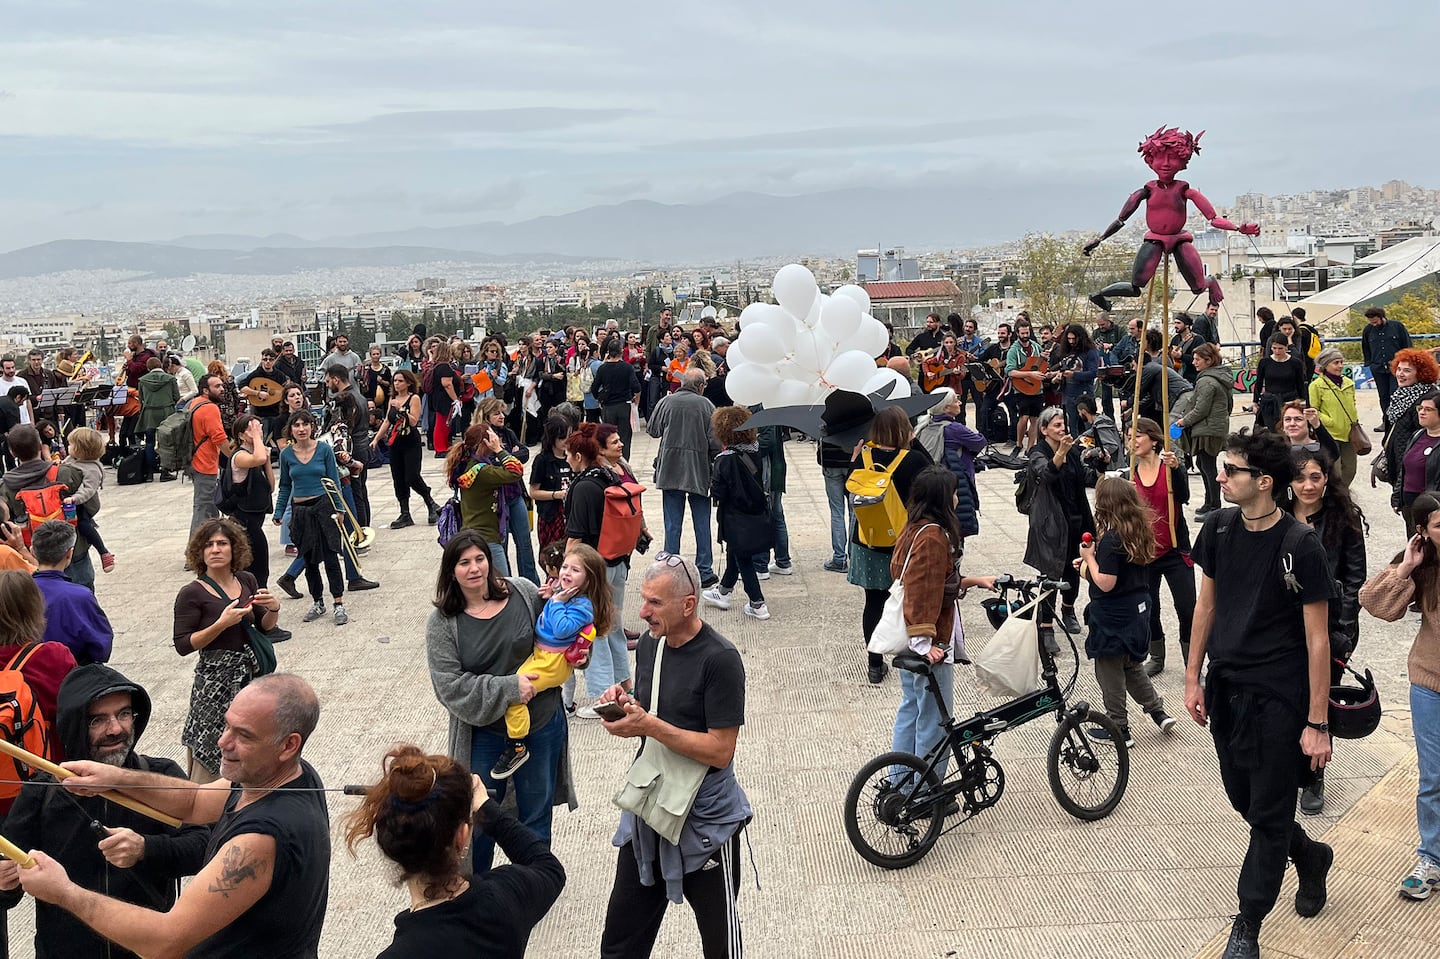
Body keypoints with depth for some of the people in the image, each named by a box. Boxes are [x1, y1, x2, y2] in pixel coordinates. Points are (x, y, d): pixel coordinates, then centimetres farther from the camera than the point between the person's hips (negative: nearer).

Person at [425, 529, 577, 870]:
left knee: (536, 816, 17)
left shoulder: (523, 592, -6)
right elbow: (451, 686, -16)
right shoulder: (442, 623, -10)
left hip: (542, 726, 1)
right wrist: (508, 688, -22)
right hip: (484, 733, -1)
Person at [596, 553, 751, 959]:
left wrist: (649, 725, -27)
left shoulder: (720, 659, -20)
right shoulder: (649, 645, 2)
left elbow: (720, 751, -23)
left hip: (704, 821, -7)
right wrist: (625, 706, -8)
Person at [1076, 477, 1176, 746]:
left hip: (1113, 616, -8)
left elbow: (1105, 583, -25)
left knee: (1109, 671, 7)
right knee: (1131, 664, 26)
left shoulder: (1110, 539, -24)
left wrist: (1089, 557, -14)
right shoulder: (1139, 532, 2)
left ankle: (1119, 728, 16)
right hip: (1137, 609, 8)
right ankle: (1158, 710, 28)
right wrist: (1090, 562, 15)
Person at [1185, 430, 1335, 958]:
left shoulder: (1301, 545, -17)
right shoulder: (1218, 527, -1)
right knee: (1243, 799, 17)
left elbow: (1317, 638, -14)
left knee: (1268, 815, 5)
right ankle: (1310, 856, 46)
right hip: (1226, 687, 6)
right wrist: (1193, 679, 9)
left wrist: (1317, 722, -13)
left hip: (1278, 696, -6)